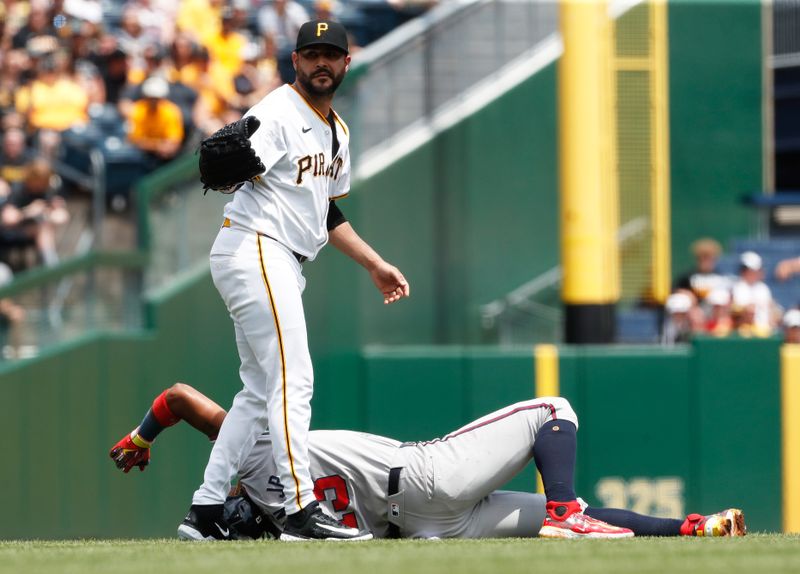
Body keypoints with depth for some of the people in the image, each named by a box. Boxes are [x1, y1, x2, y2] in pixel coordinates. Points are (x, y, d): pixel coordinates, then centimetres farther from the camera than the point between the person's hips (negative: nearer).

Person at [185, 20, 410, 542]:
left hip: (285, 264, 10)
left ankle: (205, 512, 13)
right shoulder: (277, 114, -11)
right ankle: (302, 511, -16)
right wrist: (230, 161, -44)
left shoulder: (338, 132, 18)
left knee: (261, 392, 11)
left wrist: (375, 264, 24)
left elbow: (327, 212, 27)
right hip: (255, 249, -10)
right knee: (292, 380, -14)